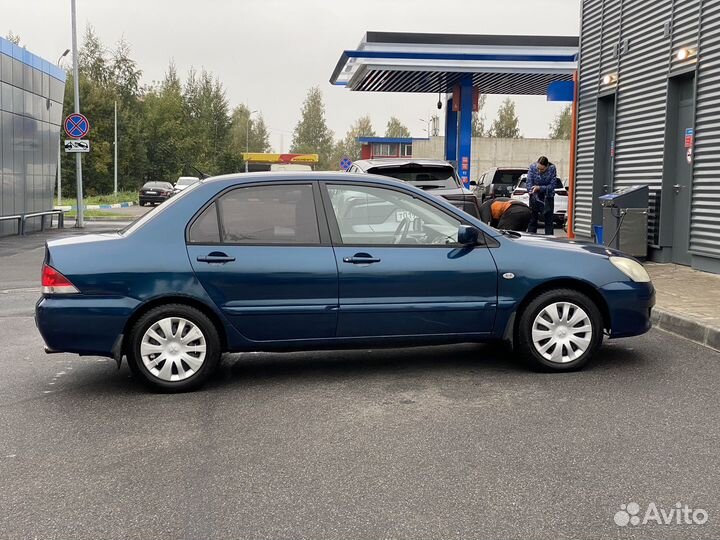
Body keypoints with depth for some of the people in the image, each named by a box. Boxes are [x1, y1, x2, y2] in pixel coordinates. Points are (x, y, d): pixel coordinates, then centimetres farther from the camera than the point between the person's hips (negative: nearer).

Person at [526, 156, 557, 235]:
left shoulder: (552, 169, -16)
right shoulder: (532, 167, -13)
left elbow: (552, 185, -15)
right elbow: (529, 182, -13)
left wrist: (540, 188, -26)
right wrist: (531, 191, -31)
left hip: (548, 197, -1)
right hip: (535, 196, 1)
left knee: (548, 219, 0)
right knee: (532, 219, 4)